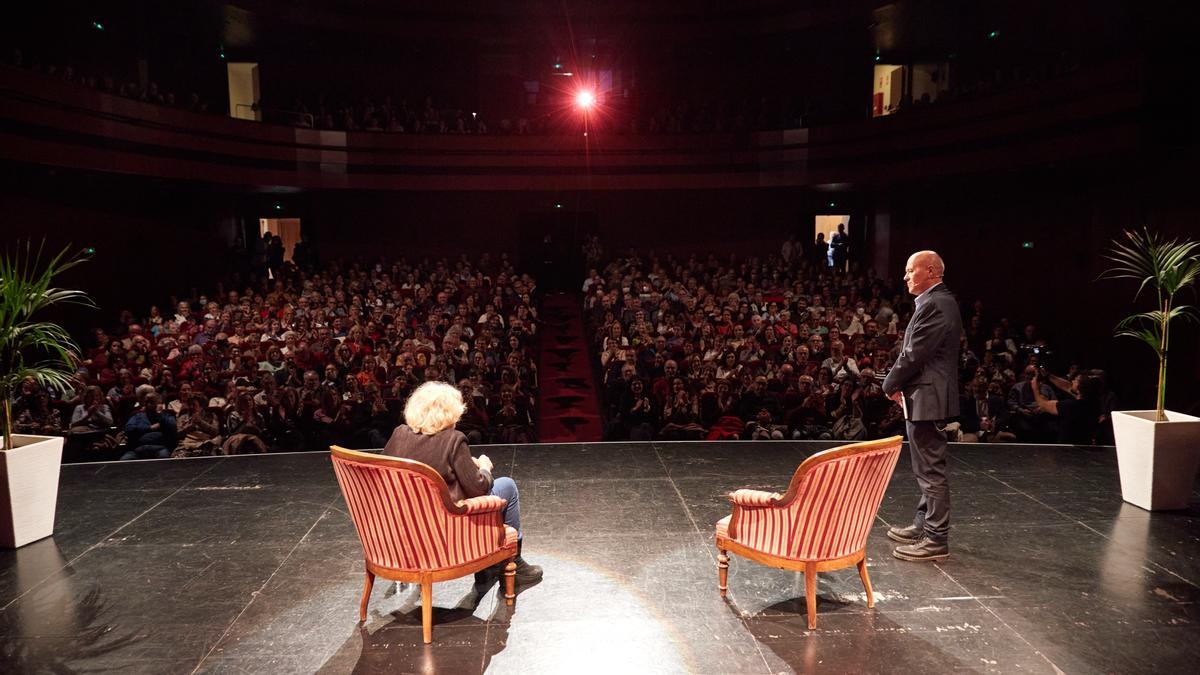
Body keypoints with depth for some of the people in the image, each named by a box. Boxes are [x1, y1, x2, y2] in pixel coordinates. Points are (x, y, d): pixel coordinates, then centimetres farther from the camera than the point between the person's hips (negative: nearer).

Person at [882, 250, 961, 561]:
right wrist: (899, 383, 7)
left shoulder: (934, 305, -18)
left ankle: (936, 539, 4)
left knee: (931, 470, -4)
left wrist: (891, 384, -7)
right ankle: (924, 526, 31)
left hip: (927, 398, -11)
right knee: (928, 468, 19)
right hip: (928, 396, 11)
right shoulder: (940, 301, 15)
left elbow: (915, 354, -21)